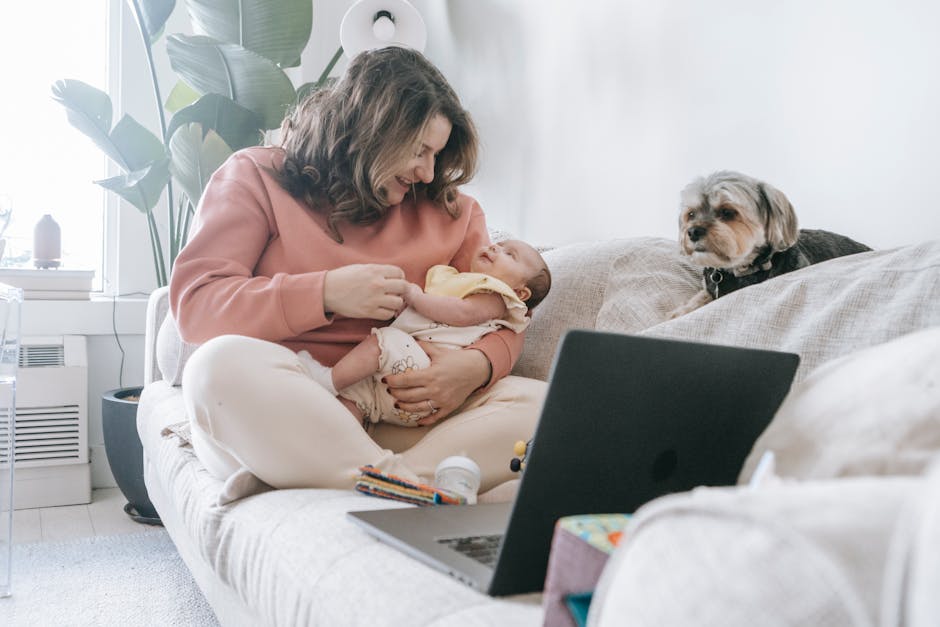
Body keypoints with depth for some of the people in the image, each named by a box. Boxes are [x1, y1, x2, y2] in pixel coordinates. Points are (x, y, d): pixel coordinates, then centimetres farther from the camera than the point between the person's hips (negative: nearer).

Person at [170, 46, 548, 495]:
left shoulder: (449, 209, 17)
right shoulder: (257, 176, 7)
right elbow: (194, 304, -3)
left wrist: (477, 365, -12)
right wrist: (326, 293, -13)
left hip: (396, 419, 3)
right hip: (279, 411, -2)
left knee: (539, 403, -20)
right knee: (225, 362, -35)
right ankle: (409, 485, -37)